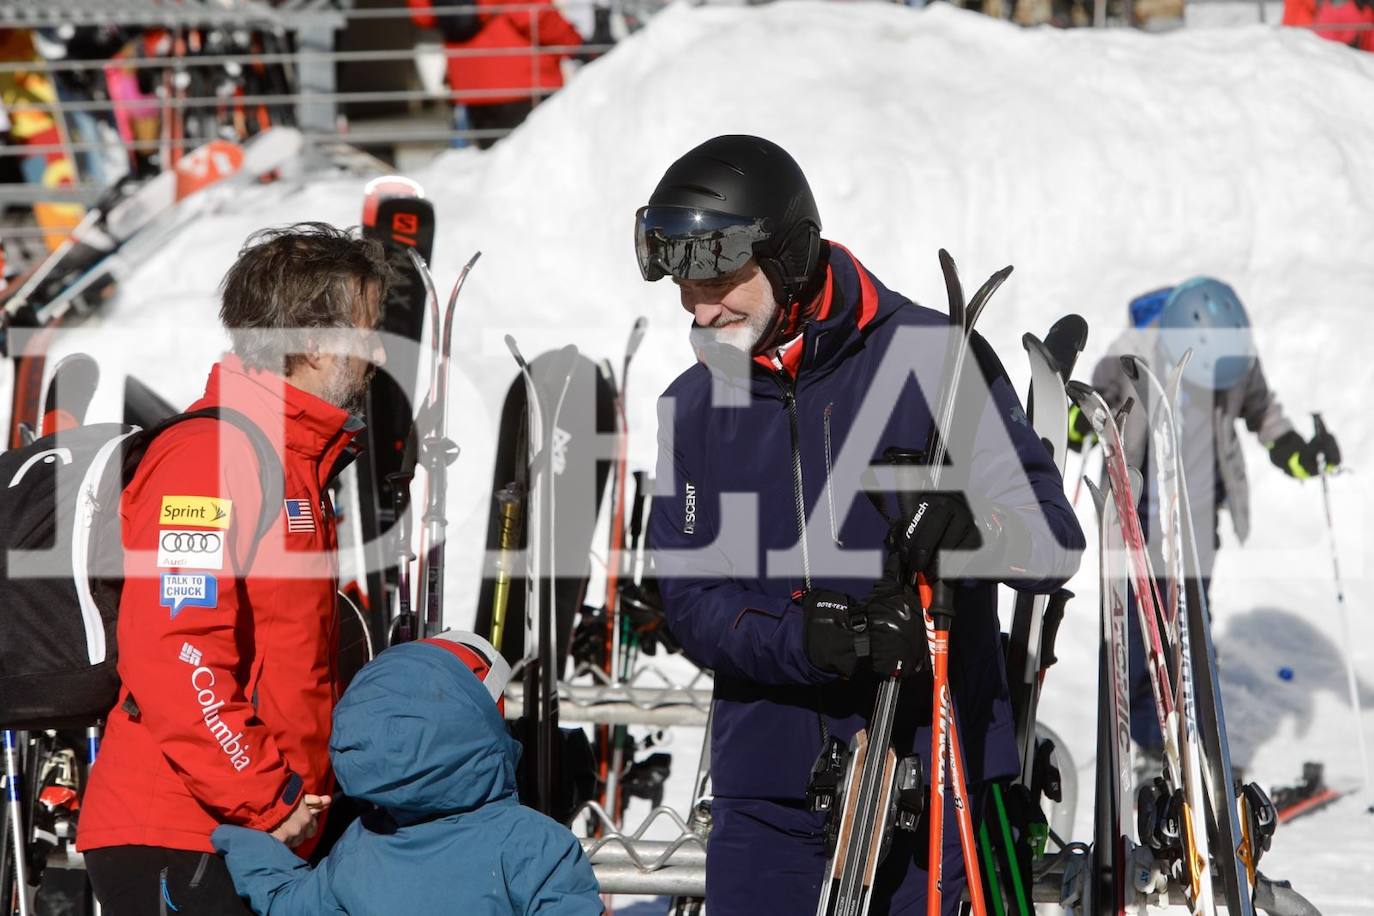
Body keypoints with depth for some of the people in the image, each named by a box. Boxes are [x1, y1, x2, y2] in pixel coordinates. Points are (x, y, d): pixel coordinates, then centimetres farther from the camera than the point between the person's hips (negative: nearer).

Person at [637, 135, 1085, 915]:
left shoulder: (935, 358, -4)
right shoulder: (693, 406, 8)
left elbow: (1054, 541, -6)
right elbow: (692, 602, 0)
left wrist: (972, 523, -28)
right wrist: (811, 639, -19)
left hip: (935, 769, -3)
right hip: (767, 785, 3)